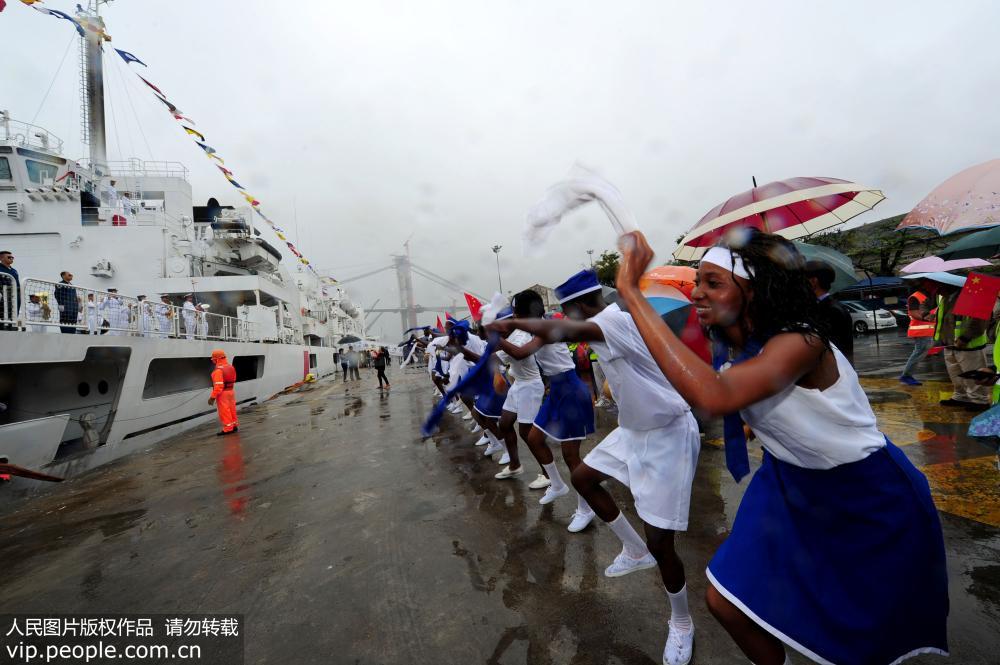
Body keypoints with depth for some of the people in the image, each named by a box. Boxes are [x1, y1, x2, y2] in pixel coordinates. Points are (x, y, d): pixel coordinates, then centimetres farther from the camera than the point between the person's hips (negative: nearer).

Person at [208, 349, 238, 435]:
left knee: (224, 411, 1)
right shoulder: (230, 367, 6)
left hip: (222, 393, -8)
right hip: (231, 391, 8)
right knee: (231, 409, 16)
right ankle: (234, 426, 25)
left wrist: (213, 397, -21)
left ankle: (228, 429, 6)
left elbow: (218, 385, -24)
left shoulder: (218, 370, -20)